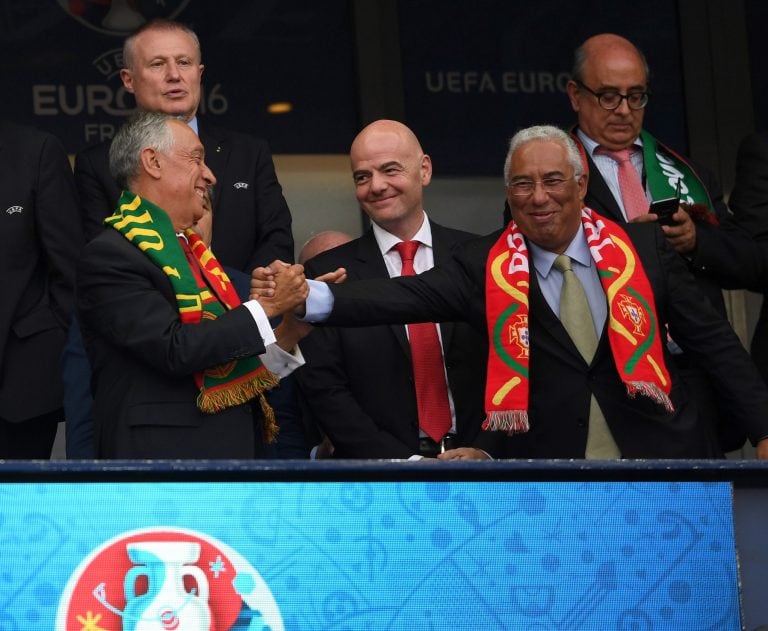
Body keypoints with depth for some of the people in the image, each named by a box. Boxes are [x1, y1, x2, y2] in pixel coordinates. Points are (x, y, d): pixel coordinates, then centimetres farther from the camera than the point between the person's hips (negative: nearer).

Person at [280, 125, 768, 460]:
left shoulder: (645, 248, 2)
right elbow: (408, 297, -15)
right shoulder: (484, 266, -1)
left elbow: (713, 342, 7)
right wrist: (314, 298, -32)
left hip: (664, 464, 1)